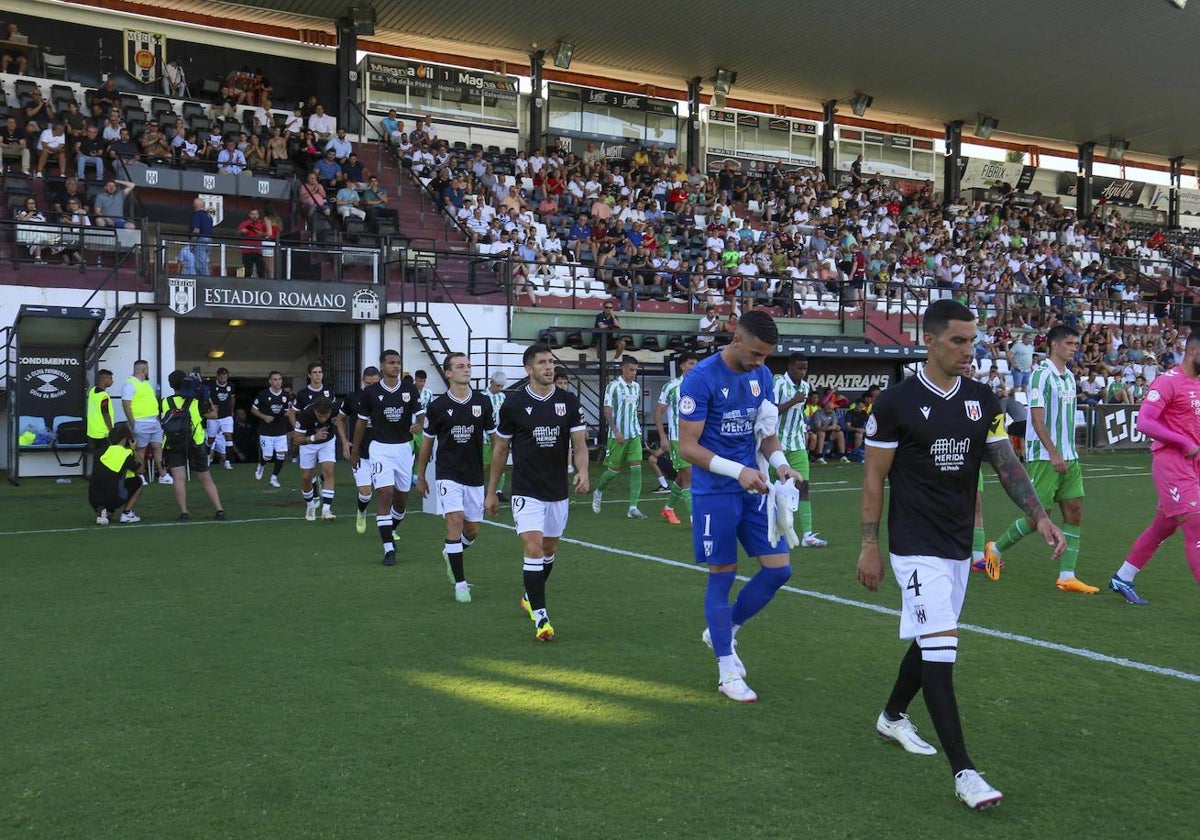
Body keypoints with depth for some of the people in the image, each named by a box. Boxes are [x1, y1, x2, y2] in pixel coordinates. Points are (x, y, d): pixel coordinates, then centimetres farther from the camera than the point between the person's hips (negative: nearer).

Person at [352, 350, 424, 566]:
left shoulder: (409, 388, 0)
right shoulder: (371, 392, -2)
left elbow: (420, 413, 2)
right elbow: (362, 421, 9)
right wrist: (355, 451, 14)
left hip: (404, 447, 2)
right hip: (381, 448, -2)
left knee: (402, 497, 10)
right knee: (385, 494, -14)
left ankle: (390, 532, 38)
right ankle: (388, 549, -11)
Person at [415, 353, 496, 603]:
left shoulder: (483, 402, 0)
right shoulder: (437, 406, -5)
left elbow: (494, 436, 9)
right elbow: (427, 442, 7)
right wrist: (421, 477, 12)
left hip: (475, 476, 3)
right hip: (449, 475, -3)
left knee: (473, 531, 9)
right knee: (455, 521, -17)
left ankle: (450, 554, 42)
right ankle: (460, 583, -8)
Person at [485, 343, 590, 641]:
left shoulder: (569, 401, 1)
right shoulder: (514, 403, -4)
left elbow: (579, 443, -2)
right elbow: (500, 449, 4)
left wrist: (582, 471, -22)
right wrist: (491, 491, 7)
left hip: (558, 491, 4)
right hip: (526, 491, -3)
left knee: (549, 549, 16)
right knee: (533, 549, -14)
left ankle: (530, 597, 39)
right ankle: (540, 616, -11)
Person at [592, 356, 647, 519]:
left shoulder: (636, 386, 11)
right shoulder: (613, 386, -8)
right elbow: (607, 411, -11)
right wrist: (616, 431, -18)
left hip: (635, 434, 5)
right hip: (618, 435, -5)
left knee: (636, 468, -7)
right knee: (615, 469, 3)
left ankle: (633, 507, -7)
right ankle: (598, 491, 33)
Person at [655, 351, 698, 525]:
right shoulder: (670, 387, -5)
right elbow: (658, 412, -1)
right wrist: (663, 437, -8)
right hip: (677, 438, -5)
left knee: (682, 477, 14)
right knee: (688, 476, -11)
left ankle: (668, 508, 33)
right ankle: (694, 517, -10)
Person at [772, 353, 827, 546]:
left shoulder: (806, 387, 8)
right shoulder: (778, 384, -13)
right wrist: (792, 401, -25)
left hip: (797, 445, 5)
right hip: (778, 444, -5)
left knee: (803, 485, -6)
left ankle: (807, 534, -10)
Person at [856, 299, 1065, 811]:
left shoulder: (983, 400, 4)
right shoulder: (896, 403, -11)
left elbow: (1006, 463, 5)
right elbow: (874, 477, -6)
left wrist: (1039, 516, -8)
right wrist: (869, 547, -6)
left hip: (959, 545, 6)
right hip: (916, 546, -6)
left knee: (928, 641, 18)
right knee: (939, 648, -12)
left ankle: (893, 718, 41)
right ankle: (963, 772, -9)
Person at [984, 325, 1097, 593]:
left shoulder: (1069, 376, 14)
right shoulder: (1041, 374, -11)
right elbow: (1037, 419, -17)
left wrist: (1069, 453, 15)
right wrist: (1054, 454, -21)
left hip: (1069, 458, 8)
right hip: (1045, 457, -8)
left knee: (1074, 512, 2)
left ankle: (1067, 576, 5)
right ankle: (996, 548, 18)